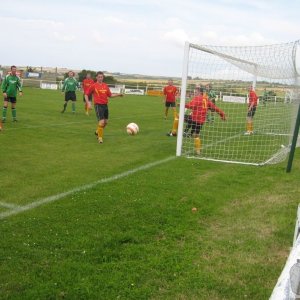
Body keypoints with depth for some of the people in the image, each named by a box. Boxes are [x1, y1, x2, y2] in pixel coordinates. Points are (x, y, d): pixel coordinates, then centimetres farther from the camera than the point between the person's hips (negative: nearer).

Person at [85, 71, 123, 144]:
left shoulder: (105, 86, 8)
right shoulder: (93, 86, -5)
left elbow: (110, 95, 15)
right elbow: (86, 94, 0)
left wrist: (118, 95, 2)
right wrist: (88, 102, -12)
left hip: (105, 105, 6)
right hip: (98, 105, -6)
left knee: (105, 122, 14)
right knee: (101, 122, -14)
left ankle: (97, 132, 41)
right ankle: (100, 137, 3)